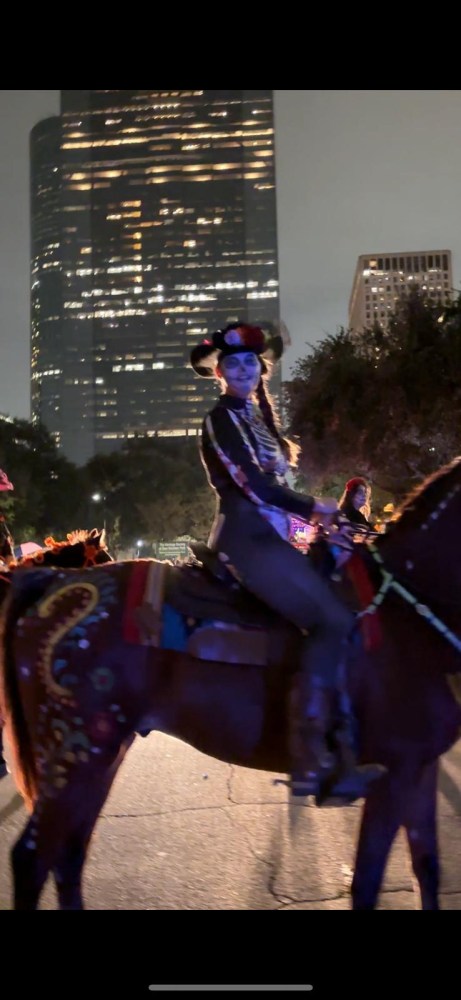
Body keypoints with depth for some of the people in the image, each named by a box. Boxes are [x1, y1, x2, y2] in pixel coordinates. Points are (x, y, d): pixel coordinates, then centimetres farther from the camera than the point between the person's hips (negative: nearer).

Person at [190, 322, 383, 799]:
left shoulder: (258, 417, 21)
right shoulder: (221, 420, -6)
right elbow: (254, 486, -14)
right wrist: (314, 507, -3)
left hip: (269, 535, 9)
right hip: (247, 537, -9)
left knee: (337, 620, 2)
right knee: (331, 619, -21)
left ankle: (343, 754, 1)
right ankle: (309, 759, -20)